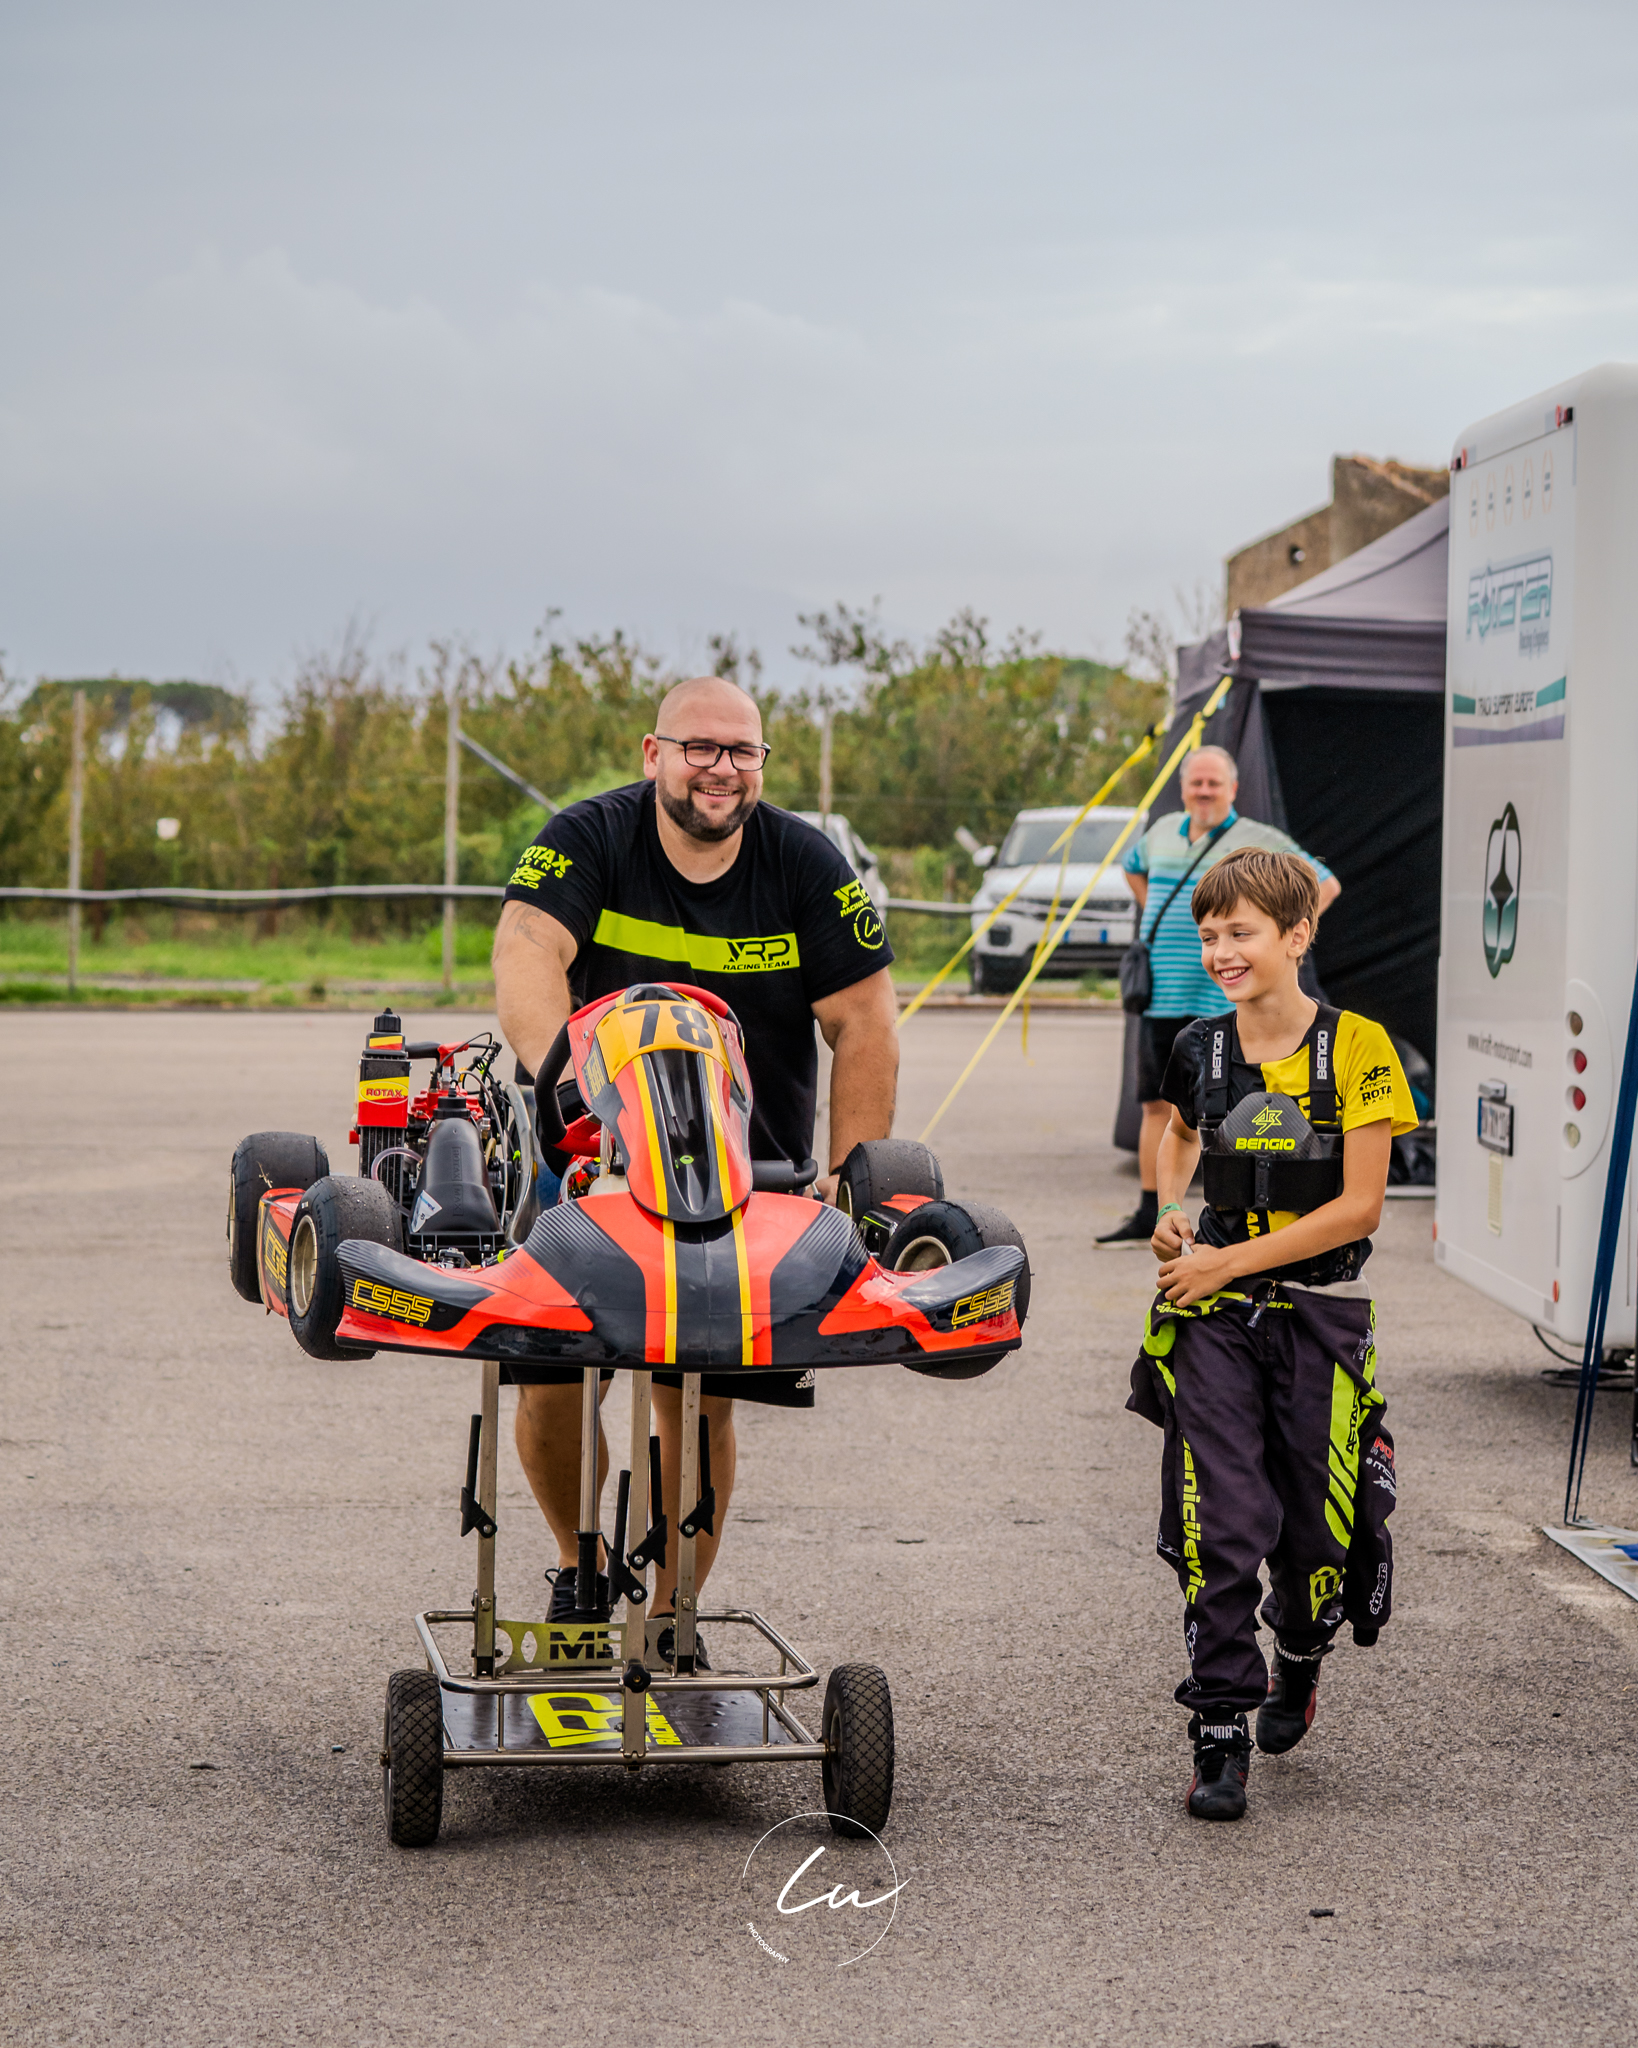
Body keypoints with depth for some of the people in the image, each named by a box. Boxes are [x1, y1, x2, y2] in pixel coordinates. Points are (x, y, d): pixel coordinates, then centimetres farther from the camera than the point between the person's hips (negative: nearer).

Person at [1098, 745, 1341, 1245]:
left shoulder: (1259, 841, -3)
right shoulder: (1163, 832, 13)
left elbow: (1326, 884, -1)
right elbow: (1134, 867, 35)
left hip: (1221, 998, -5)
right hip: (1159, 997, 6)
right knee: (1157, 1105, 8)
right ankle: (1147, 1217, 15)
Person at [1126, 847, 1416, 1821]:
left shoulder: (1354, 1048, -9)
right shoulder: (1199, 1049, 3)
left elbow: (1358, 1207, -12)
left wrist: (1231, 1261, -13)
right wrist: (1172, 1211, 7)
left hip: (1319, 1313, -2)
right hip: (1212, 1317, 2)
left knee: (1318, 1524, 5)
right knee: (1219, 1525, -8)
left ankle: (1300, 1659, 37)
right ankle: (1221, 1733, -1)